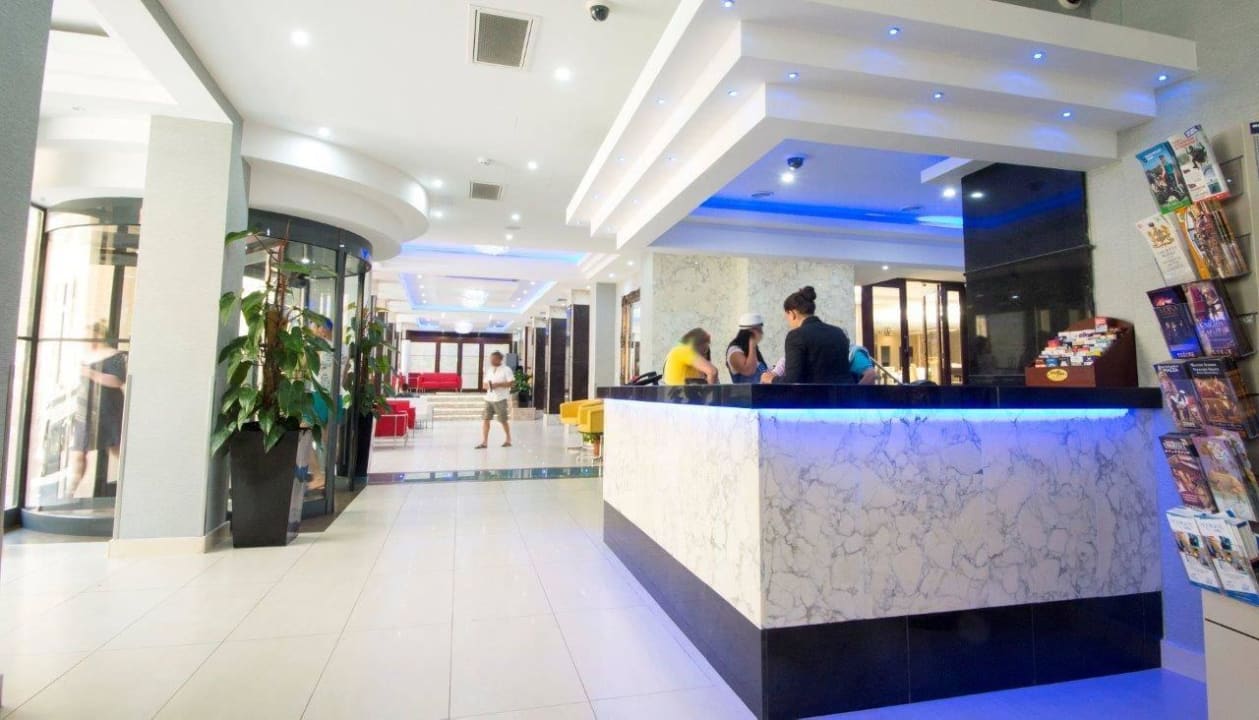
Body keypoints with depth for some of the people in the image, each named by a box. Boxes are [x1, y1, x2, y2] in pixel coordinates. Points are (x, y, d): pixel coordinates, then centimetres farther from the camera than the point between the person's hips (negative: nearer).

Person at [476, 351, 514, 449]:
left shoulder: (506, 370, -5)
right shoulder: (489, 370, 15)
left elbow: (512, 383, -12)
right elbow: (485, 384, 19)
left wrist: (498, 384, -17)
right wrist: (488, 385, -5)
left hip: (500, 399, -6)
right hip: (489, 398, 6)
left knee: (503, 420, 4)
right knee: (485, 419, -2)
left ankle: (508, 440, 20)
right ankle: (484, 442, 0)